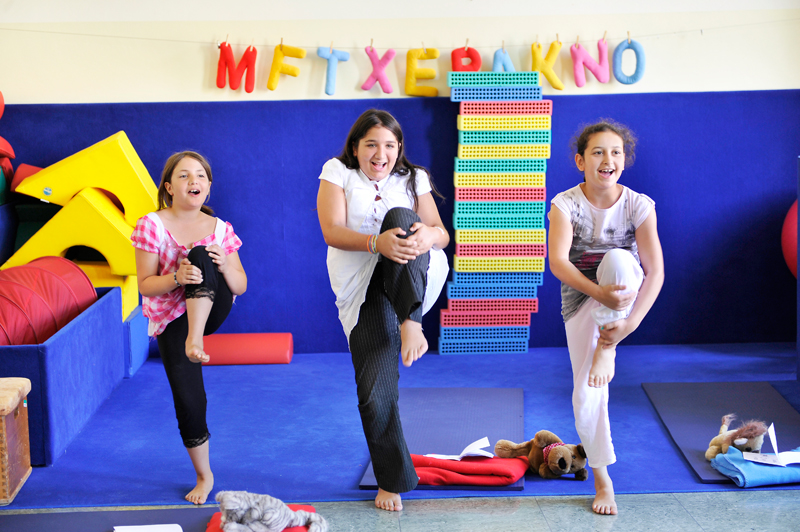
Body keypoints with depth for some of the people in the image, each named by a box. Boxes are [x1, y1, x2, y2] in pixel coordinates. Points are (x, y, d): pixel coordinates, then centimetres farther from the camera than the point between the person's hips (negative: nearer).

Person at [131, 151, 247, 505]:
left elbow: (241, 286, 4)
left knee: (201, 254, -27)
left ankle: (195, 339, -39)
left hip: (212, 309, 1)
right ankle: (204, 476, 14)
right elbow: (145, 286, -7)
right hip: (171, 319, -1)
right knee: (188, 400, -9)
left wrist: (224, 265, -18)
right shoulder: (152, 226, -5)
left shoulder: (219, 229, 2)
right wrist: (177, 278, -26)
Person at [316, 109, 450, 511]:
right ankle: (392, 481, 8)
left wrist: (428, 235, -22)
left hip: (418, 278, 1)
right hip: (364, 291, 0)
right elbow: (332, 232, -9)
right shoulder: (337, 172, 7)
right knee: (374, 394, -12)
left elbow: (442, 233, 4)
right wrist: (376, 243, -28)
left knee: (401, 218, -29)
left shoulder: (412, 179, 14)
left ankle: (411, 323, -45)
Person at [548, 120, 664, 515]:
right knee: (586, 391, -10)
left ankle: (606, 347, -20)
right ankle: (602, 480, 8)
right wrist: (598, 292, -40)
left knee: (617, 259, -35)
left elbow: (655, 271, -18)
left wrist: (630, 322, -30)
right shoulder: (566, 204, -11)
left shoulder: (638, 205, -11)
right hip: (580, 297, 0)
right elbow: (557, 262, -25)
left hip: (625, 292, 0)